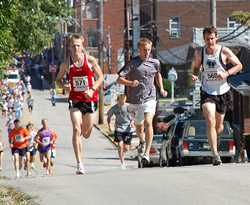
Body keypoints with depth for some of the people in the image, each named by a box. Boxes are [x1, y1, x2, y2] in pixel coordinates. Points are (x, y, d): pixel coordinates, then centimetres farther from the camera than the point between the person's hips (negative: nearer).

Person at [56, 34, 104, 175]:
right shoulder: (66, 64, -2)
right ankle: (79, 163, -15)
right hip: (75, 100, 0)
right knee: (76, 130, -16)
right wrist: (63, 86, -11)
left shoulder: (90, 60, -5)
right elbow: (58, 79, 12)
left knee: (86, 134, 8)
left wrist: (92, 89, -12)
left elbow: (100, 77, 4)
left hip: (90, 99, 0)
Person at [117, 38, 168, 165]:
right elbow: (119, 79, -9)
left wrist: (161, 89, 15)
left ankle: (147, 153, -23)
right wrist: (130, 83, -27)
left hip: (149, 98, 0)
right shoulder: (132, 64, -7)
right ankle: (142, 141, 51)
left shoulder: (155, 63, 3)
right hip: (135, 100, 0)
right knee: (139, 127, 15)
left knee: (148, 123, -21)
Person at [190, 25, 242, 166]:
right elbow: (196, 67, 18)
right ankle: (215, 155, -21)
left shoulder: (224, 52, -8)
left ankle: (216, 138, 50)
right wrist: (194, 75, -5)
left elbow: (239, 65, 0)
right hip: (207, 92, 0)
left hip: (222, 92, 0)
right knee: (210, 121, -20)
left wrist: (227, 73, -17)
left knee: (219, 125, 11)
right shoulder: (200, 54, 0)